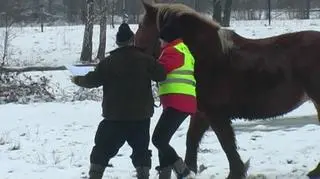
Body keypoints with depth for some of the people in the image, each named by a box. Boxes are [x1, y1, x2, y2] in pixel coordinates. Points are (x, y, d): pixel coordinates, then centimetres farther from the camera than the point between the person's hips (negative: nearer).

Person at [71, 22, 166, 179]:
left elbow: (92, 80, 0)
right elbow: (162, 75, -2)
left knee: (102, 148, 8)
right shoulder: (145, 59, -4)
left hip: (115, 116, 0)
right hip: (141, 115, 1)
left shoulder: (108, 62, -3)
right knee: (141, 149, 11)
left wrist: (78, 80, 19)